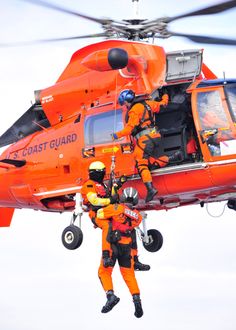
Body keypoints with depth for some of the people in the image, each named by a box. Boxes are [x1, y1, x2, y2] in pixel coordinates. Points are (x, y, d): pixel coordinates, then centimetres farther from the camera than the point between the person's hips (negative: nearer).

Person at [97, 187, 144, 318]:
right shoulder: (138, 216, 7)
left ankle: (110, 295, -12)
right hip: (127, 247, 4)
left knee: (104, 271, 6)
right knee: (129, 274, 13)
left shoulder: (117, 208, -8)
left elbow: (100, 214, -7)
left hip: (113, 244, -4)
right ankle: (136, 298, -1)